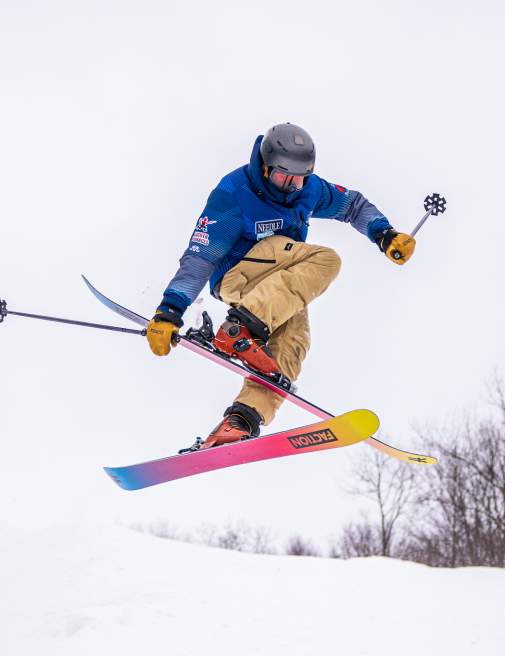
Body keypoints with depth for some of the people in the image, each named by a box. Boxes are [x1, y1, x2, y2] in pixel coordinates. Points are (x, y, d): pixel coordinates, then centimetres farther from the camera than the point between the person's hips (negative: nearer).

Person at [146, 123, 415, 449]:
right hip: (236, 278, -6)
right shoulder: (233, 193, -19)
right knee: (325, 260, -30)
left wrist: (384, 233, 0)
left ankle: (241, 421, -37)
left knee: (290, 347, -26)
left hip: (284, 293, 6)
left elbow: (352, 204, 16)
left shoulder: (308, 188, -2)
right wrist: (170, 310, -29)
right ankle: (239, 330, -42)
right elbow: (199, 257, -21)